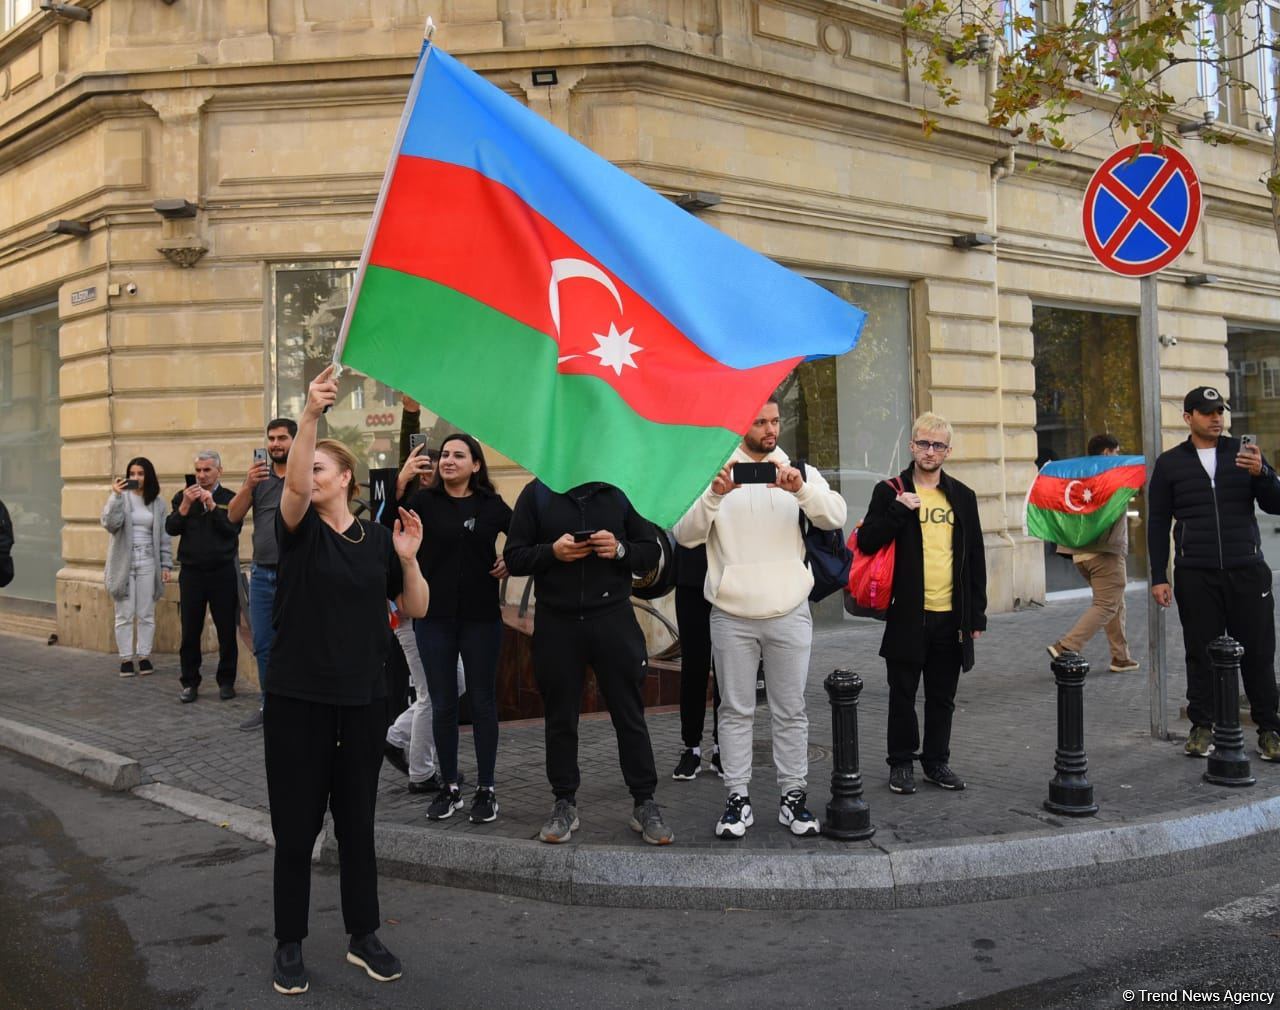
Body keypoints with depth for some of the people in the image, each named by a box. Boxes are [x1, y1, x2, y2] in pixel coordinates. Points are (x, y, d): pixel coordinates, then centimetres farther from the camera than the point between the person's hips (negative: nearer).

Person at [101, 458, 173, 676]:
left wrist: (166, 564, 6)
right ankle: (126, 658, 10)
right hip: (124, 563, -2)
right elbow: (110, 523, -18)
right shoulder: (120, 497, -2)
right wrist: (116, 496, -26)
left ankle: (144, 656, 15)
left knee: (146, 614, 6)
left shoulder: (156, 503, 7)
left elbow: (163, 536, 10)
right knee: (125, 615, 2)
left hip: (147, 563, 2)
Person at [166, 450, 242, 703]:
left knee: (227, 631, 3)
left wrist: (212, 505, -15)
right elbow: (171, 528, -1)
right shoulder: (182, 497, 9)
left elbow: (233, 529, -10)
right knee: (190, 632, 4)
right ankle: (190, 684, 13)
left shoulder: (229, 499, 3)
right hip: (191, 573, 2)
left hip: (223, 573, -2)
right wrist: (185, 505, -13)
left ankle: (226, 682, 14)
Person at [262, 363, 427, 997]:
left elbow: (416, 610, 6)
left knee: (356, 821, 12)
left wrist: (408, 559, -12)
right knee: (296, 824, 4)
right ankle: (289, 944, 19)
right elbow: (293, 484, -25)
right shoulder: (299, 529, -3)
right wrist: (310, 415, -39)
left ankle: (364, 936, 25)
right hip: (297, 698, -2)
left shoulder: (378, 539, 5)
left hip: (363, 700, 2)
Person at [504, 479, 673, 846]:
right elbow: (514, 558, 2)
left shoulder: (619, 490, 5)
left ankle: (644, 803, 14)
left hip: (613, 619, 0)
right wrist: (552, 552, -16)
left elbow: (651, 551, 8)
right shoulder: (537, 493, 5)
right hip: (557, 623, 0)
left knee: (630, 715, 4)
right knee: (561, 718, 9)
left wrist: (620, 550, -12)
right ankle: (565, 803, 22)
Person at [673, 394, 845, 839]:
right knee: (736, 710, 7)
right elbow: (685, 535, -9)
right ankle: (737, 799, 14)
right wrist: (714, 495, -25)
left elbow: (835, 517, -9)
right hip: (731, 614, -1)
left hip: (789, 613, 1)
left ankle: (794, 796, 17)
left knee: (790, 711, 8)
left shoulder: (798, 472, 6)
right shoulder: (714, 471, 1)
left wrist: (802, 488, -27)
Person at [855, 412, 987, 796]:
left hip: (951, 616, 3)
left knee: (942, 697, 12)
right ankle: (901, 763, 18)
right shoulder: (891, 491, 1)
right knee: (903, 695, 6)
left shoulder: (962, 497, 10)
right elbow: (866, 542, -8)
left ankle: (937, 761, 24)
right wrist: (899, 511, -19)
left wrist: (977, 615, 8)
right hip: (907, 614, -3)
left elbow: (975, 559, 12)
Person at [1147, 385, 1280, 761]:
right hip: (1195, 575, 0)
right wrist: (1158, 577, 1)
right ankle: (1202, 726, 13)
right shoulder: (1170, 463, 7)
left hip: (1247, 570, 1)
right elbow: (1158, 523, 7)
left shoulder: (1243, 452, 8)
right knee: (1201, 653, 3)